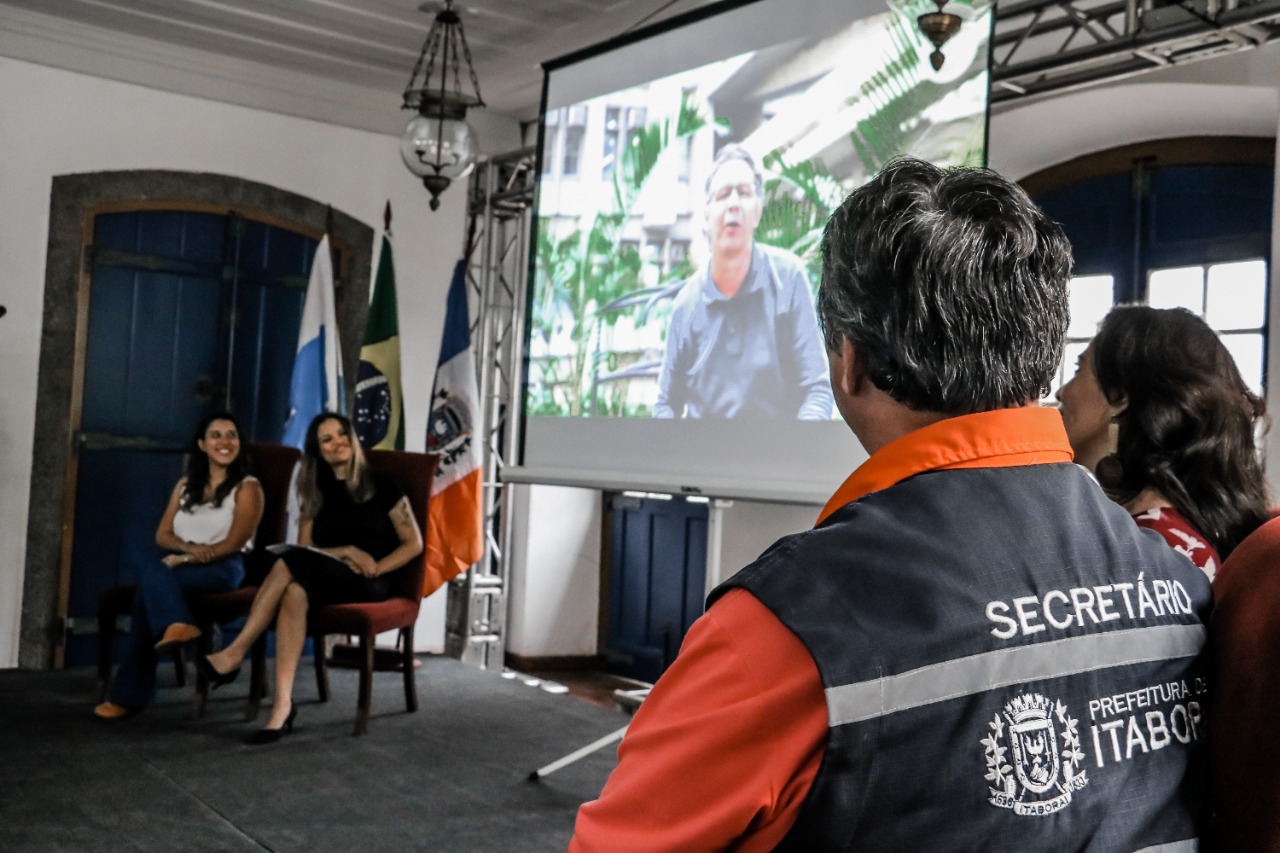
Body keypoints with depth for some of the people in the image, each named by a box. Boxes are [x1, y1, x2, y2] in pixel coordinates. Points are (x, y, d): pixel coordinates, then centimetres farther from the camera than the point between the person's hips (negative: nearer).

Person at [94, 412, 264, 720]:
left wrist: (186, 558, -19)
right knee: (153, 573, -31)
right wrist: (188, 547, -10)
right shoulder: (186, 485, 18)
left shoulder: (247, 487, 1)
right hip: (183, 564, 5)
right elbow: (162, 534, 13)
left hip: (224, 568, -5)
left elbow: (235, 542, -10)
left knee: (150, 583, -29)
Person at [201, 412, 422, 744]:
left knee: (290, 562, -31)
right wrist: (347, 552, -10)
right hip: (325, 581, 4)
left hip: (369, 586, -4)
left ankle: (235, 653, -28)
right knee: (295, 591, -36)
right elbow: (305, 547, 8)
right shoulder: (316, 494, 17)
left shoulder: (381, 486, 5)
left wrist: (374, 568, -12)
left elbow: (414, 543, 2)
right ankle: (283, 705, -45)